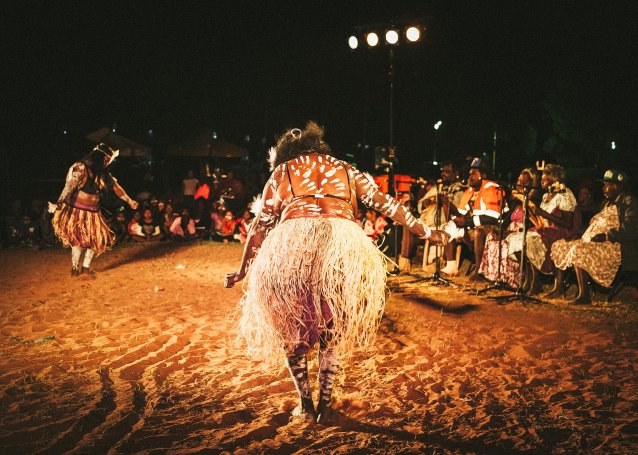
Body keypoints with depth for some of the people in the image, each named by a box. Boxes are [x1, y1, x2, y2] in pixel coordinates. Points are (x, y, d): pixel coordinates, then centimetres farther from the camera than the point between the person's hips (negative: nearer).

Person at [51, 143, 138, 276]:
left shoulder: (103, 174, 6)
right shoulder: (81, 168, -15)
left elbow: (115, 187, 13)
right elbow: (70, 186, -24)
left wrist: (129, 201, 16)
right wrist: (60, 203, -32)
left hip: (93, 212, 7)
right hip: (77, 210, -7)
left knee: (97, 239, 6)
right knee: (78, 240, -8)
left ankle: (86, 267, 18)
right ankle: (74, 269, 6)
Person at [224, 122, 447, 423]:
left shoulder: (281, 172, 23)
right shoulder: (346, 170, 25)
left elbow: (260, 226, 23)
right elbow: (386, 204, 21)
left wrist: (243, 271, 33)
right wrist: (426, 233, 29)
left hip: (291, 246, -1)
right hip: (344, 247, 1)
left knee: (292, 329, 21)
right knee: (333, 331, 21)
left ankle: (305, 403, 25)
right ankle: (325, 404, 27)